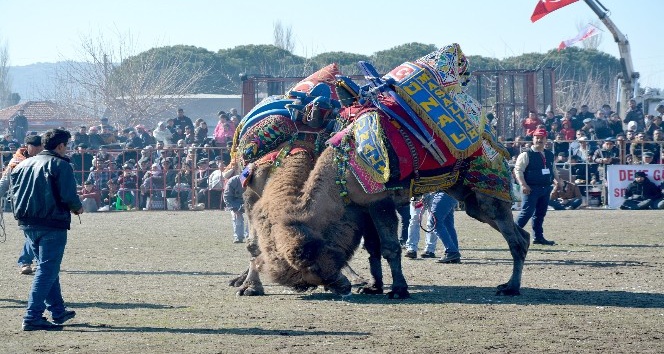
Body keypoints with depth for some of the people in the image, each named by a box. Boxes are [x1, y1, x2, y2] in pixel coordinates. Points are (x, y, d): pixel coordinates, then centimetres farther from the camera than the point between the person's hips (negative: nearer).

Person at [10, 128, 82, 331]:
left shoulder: (24, 165, 12)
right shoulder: (60, 164, -9)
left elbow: (14, 192, 12)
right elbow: (68, 196, -16)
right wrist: (77, 208, 3)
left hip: (27, 224, 7)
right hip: (52, 224, -7)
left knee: (47, 267, 20)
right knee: (47, 270, -5)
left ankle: (58, 312, 27)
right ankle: (33, 317, -12)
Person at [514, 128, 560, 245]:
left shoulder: (550, 155, 15)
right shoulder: (526, 155, -6)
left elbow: (553, 170, 25)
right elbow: (518, 170, -11)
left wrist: (557, 181, 9)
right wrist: (523, 185, -20)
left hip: (546, 188, 7)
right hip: (531, 188, -7)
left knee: (541, 214, 10)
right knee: (527, 212, -12)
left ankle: (538, 237, 15)